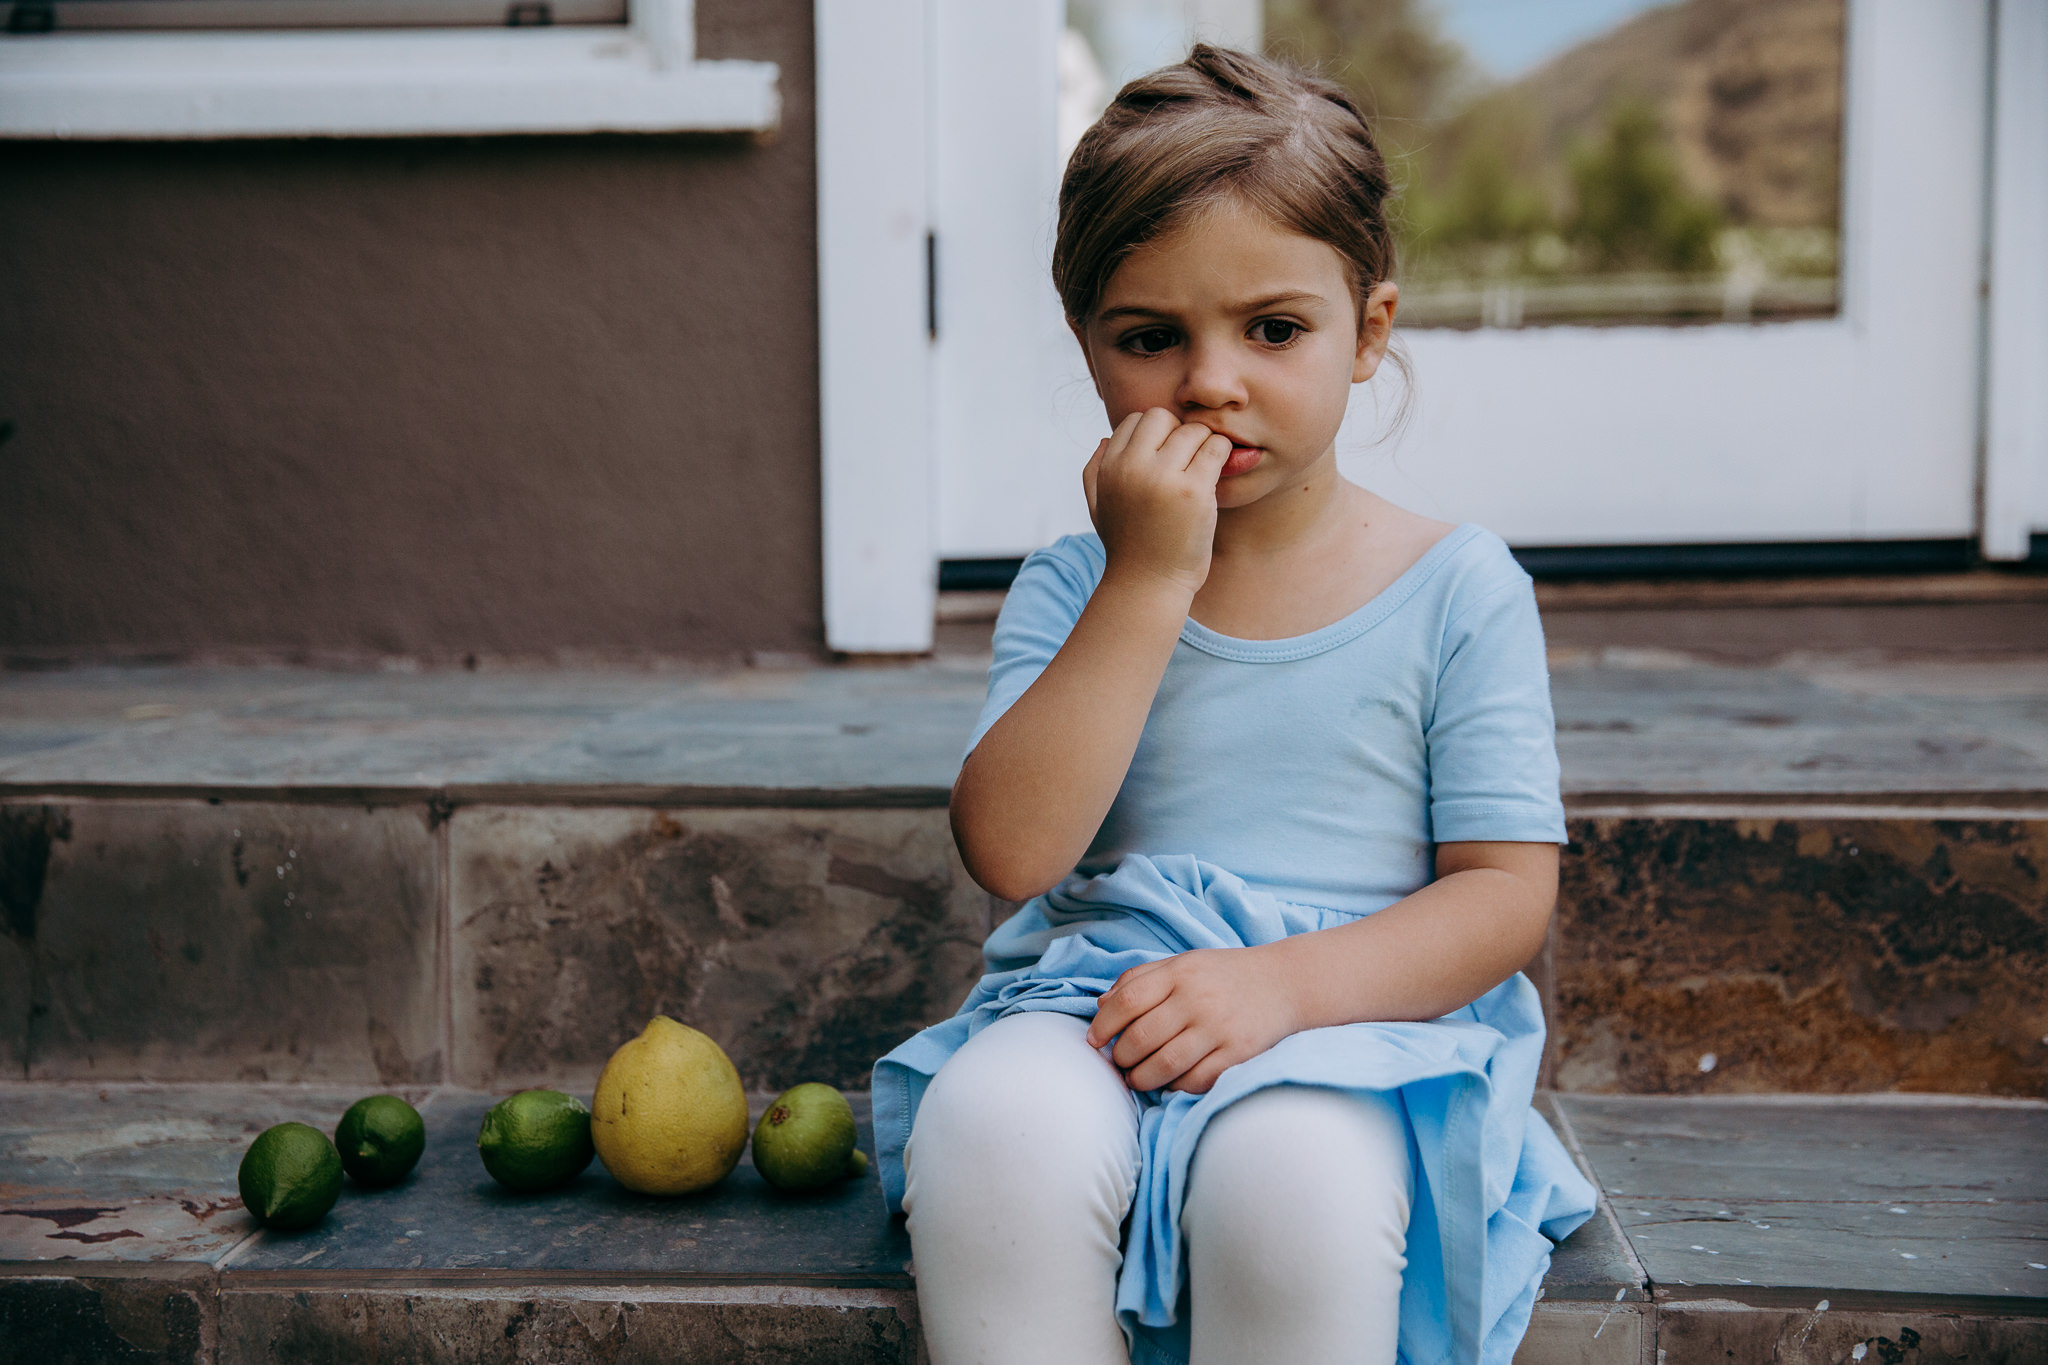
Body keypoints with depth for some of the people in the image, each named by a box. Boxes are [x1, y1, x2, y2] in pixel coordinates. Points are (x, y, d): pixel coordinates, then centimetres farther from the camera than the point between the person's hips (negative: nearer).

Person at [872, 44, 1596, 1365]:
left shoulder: (1460, 589, 3)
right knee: (993, 1122, -32)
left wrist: (1284, 981, -19)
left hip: (1366, 1019, -1)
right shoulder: (1074, 586, 8)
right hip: (1097, 1005, 2)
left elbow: (1507, 894, -2)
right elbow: (1012, 849, -8)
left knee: (1293, 1175, -35)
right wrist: (1148, 581, -13)